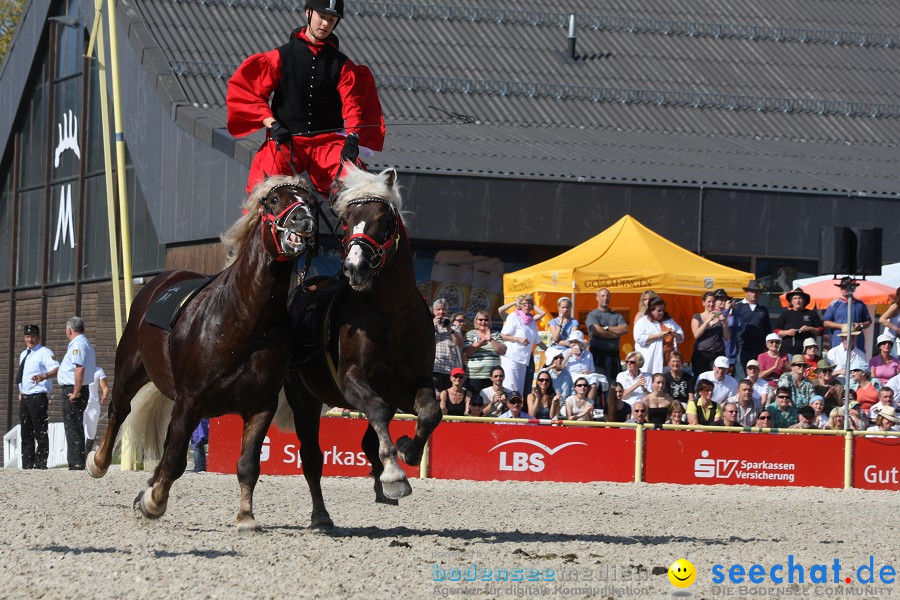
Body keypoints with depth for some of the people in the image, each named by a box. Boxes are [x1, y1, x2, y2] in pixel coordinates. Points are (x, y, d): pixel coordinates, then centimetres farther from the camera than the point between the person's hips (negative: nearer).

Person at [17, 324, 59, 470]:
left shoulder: (44, 353, -9)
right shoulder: (23, 354, 19)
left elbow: (57, 369, -23)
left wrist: (44, 376, -41)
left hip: (38, 397, -9)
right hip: (25, 398, 9)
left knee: (40, 433, -8)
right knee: (26, 433, 12)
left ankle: (41, 464, -7)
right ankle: (27, 464, 17)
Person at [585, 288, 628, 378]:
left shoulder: (616, 315, 16)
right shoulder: (592, 315, 3)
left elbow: (625, 329, 1)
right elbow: (598, 331, -13)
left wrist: (606, 328, -6)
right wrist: (617, 333, -2)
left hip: (614, 354, 4)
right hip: (598, 354, -4)